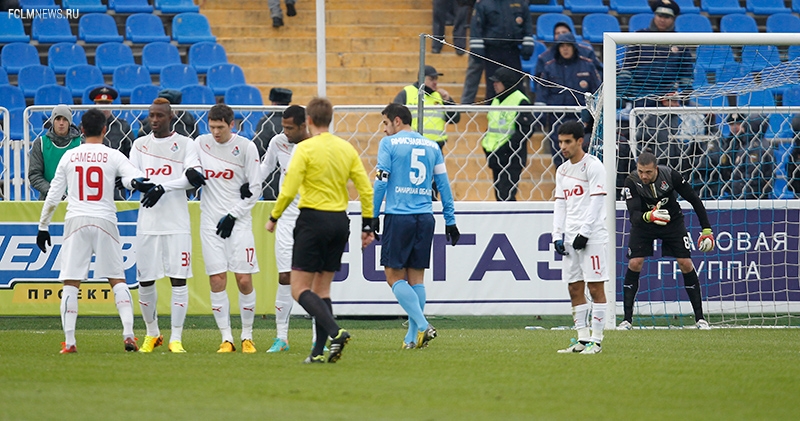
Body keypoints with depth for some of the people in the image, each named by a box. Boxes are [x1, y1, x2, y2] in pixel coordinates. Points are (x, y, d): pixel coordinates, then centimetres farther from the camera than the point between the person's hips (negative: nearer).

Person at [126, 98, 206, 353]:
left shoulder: (185, 144, 4)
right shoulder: (140, 145, 11)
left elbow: (193, 179, -8)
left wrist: (162, 187, -23)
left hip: (177, 224, -3)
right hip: (147, 224, 3)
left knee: (179, 280, -6)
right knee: (145, 282, 5)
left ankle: (176, 339, -1)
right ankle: (152, 334, 23)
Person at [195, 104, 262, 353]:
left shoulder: (246, 147, -4)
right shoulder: (200, 143, 5)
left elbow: (255, 188, -2)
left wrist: (233, 215, -7)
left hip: (238, 221, -2)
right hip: (210, 221, 2)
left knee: (244, 280, -5)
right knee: (217, 280, -3)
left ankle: (247, 337, 9)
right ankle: (226, 339, 2)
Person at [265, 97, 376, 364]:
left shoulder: (306, 149, -10)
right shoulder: (346, 149, 7)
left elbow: (289, 190, -14)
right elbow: (366, 189, 5)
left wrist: (273, 218, 1)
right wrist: (367, 226, 12)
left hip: (313, 220, -6)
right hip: (340, 221, 6)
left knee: (300, 289, -3)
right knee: (322, 288, 13)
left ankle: (335, 332, -23)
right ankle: (318, 352, 7)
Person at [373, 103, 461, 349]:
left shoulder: (389, 144, -1)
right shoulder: (432, 147, 13)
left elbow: (381, 181, -6)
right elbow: (444, 185, 14)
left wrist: (372, 217, -2)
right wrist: (450, 221, 18)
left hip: (398, 216, -5)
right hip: (425, 218, 5)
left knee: (394, 276, -1)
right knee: (416, 277, 8)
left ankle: (422, 325, -16)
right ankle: (413, 336, 6)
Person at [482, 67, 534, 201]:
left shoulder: (520, 102, -11)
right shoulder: (497, 100, 15)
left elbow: (525, 130, -16)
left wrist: (505, 148, -19)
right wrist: (486, 144, 8)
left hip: (512, 159, -8)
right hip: (496, 157, 8)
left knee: (505, 195, -15)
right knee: (499, 195, 9)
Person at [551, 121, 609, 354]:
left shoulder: (593, 166, -6)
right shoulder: (562, 171, 16)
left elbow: (596, 202, -12)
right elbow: (560, 205, 16)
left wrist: (584, 233, -16)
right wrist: (557, 236, 6)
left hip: (593, 236, -7)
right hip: (571, 237, 7)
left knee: (595, 287, -6)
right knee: (575, 289, 5)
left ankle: (596, 340, -5)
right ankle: (582, 339, 9)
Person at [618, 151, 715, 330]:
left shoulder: (670, 176, -24)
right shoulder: (632, 182, -27)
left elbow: (694, 199, -11)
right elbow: (634, 216, -35)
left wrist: (707, 230, -12)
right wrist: (649, 216, -58)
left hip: (673, 221, 0)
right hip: (643, 222, 0)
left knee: (686, 264, -7)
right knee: (634, 264, -13)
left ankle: (699, 317, 3)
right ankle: (627, 319, -5)